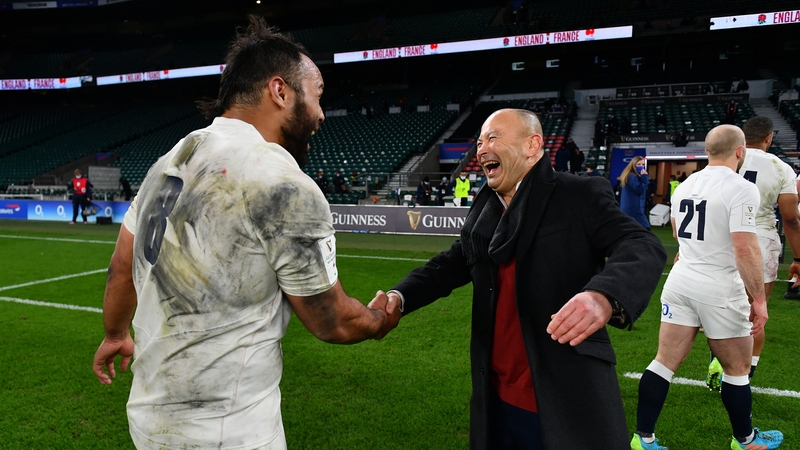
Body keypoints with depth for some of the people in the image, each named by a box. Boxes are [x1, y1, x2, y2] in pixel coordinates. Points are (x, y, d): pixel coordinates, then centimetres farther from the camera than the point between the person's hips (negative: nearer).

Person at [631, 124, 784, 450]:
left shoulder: (685, 186, 7)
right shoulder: (741, 189, -15)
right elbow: (745, 248, -22)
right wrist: (759, 299, -15)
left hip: (680, 282, 6)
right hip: (719, 290, -6)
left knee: (665, 363, 9)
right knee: (737, 369, 15)